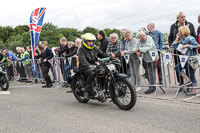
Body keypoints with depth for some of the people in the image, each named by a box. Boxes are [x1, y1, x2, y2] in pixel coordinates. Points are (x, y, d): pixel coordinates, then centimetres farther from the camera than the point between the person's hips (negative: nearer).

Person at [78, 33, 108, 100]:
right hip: (85, 68, -6)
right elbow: (82, 59, -22)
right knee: (92, 74, -36)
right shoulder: (82, 49, -4)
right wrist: (88, 65, -41)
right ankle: (87, 91, -28)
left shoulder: (95, 49, 18)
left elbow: (102, 54, 15)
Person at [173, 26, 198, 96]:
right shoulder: (181, 39, 10)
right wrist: (177, 38, 6)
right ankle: (188, 80, 8)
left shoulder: (190, 38, -13)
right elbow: (174, 46, 10)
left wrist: (187, 45, -22)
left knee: (192, 75, -4)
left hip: (192, 59, -8)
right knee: (177, 67, 6)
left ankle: (193, 91, 4)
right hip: (185, 59, 8)